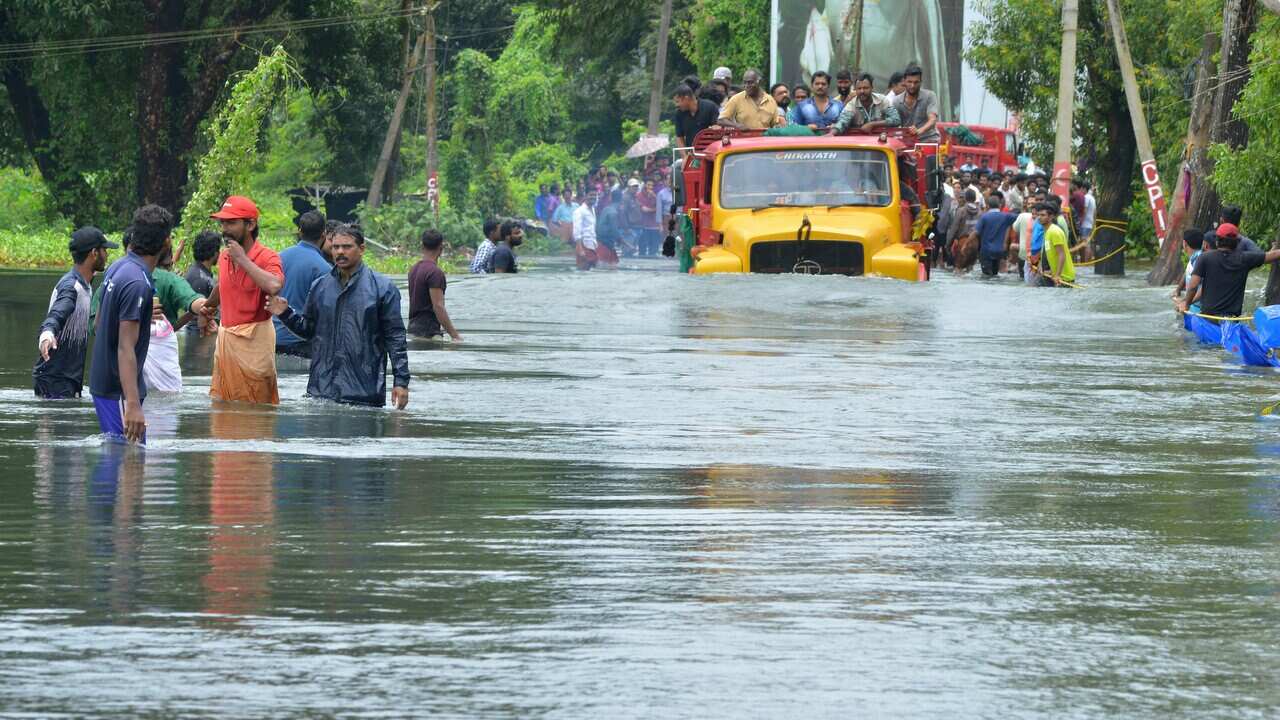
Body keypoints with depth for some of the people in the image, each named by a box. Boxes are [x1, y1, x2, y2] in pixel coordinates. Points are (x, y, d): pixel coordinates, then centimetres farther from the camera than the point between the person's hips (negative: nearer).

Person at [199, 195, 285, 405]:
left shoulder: (267, 257, -11)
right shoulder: (225, 257, 11)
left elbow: (274, 286, -33)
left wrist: (242, 258, -24)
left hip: (254, 339, -7)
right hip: (225, 337, 7)